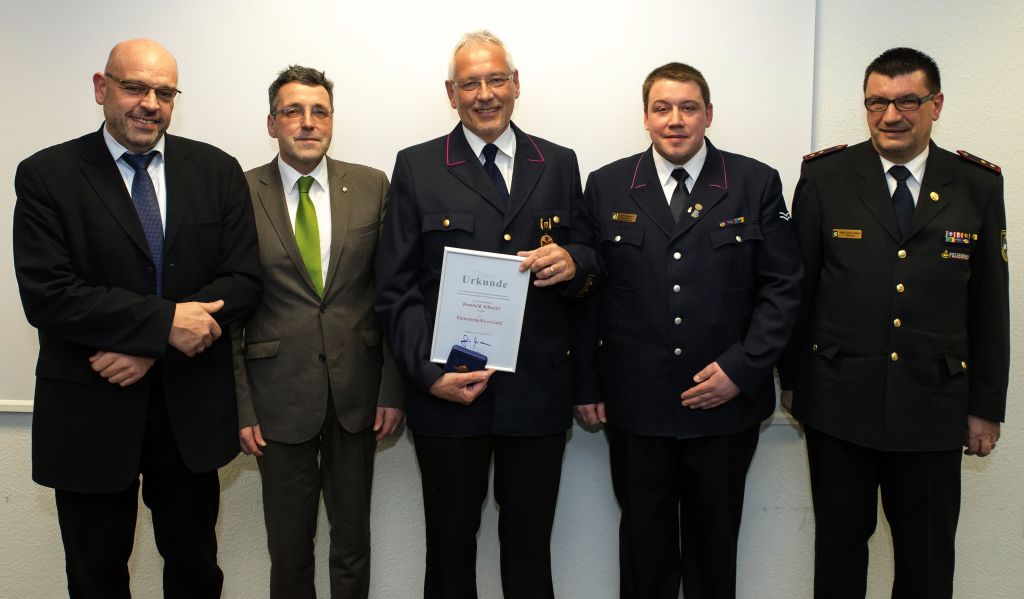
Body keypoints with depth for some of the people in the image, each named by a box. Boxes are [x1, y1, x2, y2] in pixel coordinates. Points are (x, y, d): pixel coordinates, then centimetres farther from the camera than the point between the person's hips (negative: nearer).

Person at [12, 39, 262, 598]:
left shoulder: (218, 170, 1)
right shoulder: (46, 175, -5)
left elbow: (243, 279, -6)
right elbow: (45, 295, -15)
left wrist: (149, 348, -15)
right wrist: (163, 321, -22)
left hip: (191, 409, 2)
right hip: (90, 411, -1)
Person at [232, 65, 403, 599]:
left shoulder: (371, 186, 2)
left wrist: (393, 390, -2)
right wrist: (241, 406, -4)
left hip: (357, 393, 1)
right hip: (279, 397, -1)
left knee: (353, 544, 14)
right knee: (288, 550, 12)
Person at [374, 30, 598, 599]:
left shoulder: (558, 164, 8)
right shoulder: (416, 167, 2)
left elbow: (590, 262, 10)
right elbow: (395, 289, -2)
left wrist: (573, 263, -14)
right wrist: (427, 371, -14)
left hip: (537, 393, 2)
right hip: (446, 392, -1)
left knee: (530, 547, 14)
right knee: (450, 546, 14)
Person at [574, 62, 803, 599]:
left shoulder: (757, 183, 1)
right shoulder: (606, 187, 3)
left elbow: (782, 286, -1)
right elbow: (588, 291, 3)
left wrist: (742, 369, -10)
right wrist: (587, 384, 0)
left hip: (727, 403, 0)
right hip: (634, 406, 0)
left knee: (715, 540, 15)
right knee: (644, 540, 13)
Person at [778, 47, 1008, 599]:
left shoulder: (979, 185, 2)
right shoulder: (824, 176, -3)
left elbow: (989, 304, 5)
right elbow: (796, 285, 2)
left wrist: (986, 407, 6)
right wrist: (790, 378, 4)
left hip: (933, 407, 1)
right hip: (838, 402, -1)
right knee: (839, 544, 13)